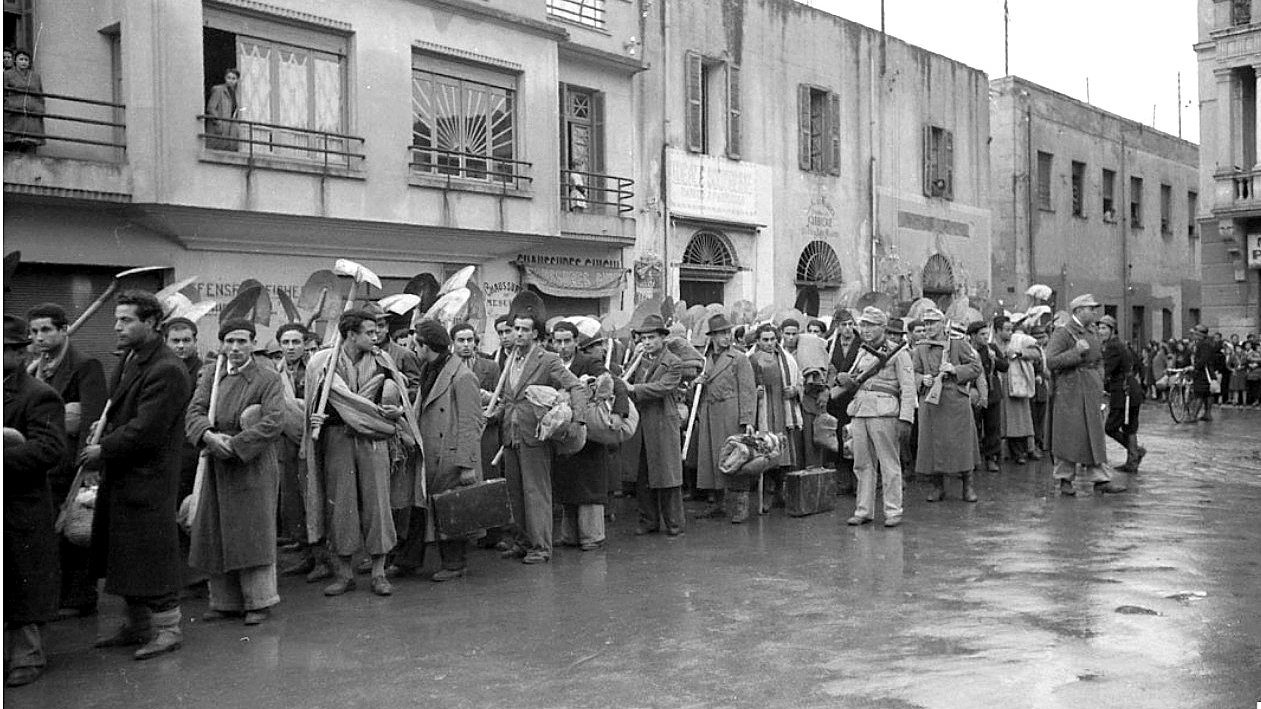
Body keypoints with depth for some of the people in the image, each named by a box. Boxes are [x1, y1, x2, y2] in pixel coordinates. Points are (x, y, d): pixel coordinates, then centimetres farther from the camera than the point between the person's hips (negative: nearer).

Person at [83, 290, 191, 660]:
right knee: (124, 555, 16)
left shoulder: (166, 371, -19)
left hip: (147, 477, -10)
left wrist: (103, 451, -13)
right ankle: (136, 624, 29)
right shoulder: (129, 359, 12)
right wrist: (104, 433, 4)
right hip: (119, 476, 10)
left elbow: (146, 430, -22)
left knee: (152, 553, -1)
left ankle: (167, 628, 12)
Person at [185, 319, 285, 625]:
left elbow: (273, 422, -15)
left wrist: (234, 445, -19)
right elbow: (194, 412, 1)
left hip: (254, 468, -5)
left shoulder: (269, 379, -4)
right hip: (217, 469, 5)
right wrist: (209, 436, -20)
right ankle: (225, 601, 19)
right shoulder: (211, 379, 13)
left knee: (253, 534, -3)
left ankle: (259, 601, 8)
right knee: (216, 536, 8)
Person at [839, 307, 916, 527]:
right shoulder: (862, 353, 20)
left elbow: (908, 388, -5)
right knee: (862, 464, 7)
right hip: (859, 411, 6)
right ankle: (863, 511, 14)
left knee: (889, 464, -2)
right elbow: (850, 379, 29)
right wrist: (843, 379, 4)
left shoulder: (898, 352, 1)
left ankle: (893, 511, 5)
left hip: (883, 412, -6)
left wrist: (905, 418, -14)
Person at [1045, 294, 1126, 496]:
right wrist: (1077, 352, -23)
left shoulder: (1092, 333, 15)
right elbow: (1051, 361, -19)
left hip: (1091, 391, 7)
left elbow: (1099, 359, 29)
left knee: (1095, 435, 6)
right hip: (1069, 391, -7)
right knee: (1069, 436, -1)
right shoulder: (1062, 333, -9)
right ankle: (1065, 480, 10)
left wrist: (1099, 378, 13)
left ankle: (1101, 480, 8)